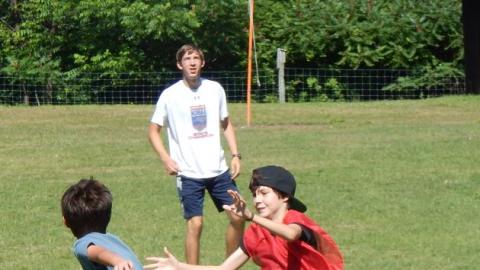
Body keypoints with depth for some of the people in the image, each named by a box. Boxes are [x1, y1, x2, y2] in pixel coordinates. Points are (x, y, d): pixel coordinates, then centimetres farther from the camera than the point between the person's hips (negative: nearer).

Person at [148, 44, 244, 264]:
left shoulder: (215, 89, 4)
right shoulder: (170, 95, -5)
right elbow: (153, 130, 2)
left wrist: (235, 155, 5)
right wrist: (166, 159, -12)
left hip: (218, 169, 4)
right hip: (189, 173, -4)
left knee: (238, 217, 3)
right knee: (195, 224, -7)